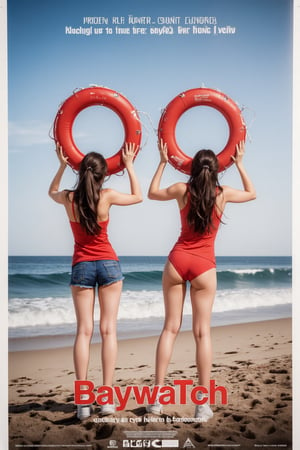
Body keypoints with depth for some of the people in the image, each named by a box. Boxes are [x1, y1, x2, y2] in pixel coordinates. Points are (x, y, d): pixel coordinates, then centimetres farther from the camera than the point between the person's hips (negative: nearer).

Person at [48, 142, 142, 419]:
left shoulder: (69, 198, -4)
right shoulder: (107, 196, -9)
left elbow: (52, 191, 22)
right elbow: (138, 197, 11)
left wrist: (62, 165, 20)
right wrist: (129, 165, 16)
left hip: (81, 266, 1)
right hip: (108, 264, -1)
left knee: (84, 331, 2)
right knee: (108, 329, 1)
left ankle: (83, 401, -4)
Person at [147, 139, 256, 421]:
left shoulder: (182, 190, 1)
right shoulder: (223, 194, -1)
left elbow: (152, 193, 21)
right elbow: (252, 194, 20)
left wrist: (163, 162, 23)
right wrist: (239, 163, 23)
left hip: (177, 260, 1)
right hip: (204, 266, -1)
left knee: (170, 327, 7)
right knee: (202, 332, 1)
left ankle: (157, 396, 6)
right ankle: (203, 403, 0)